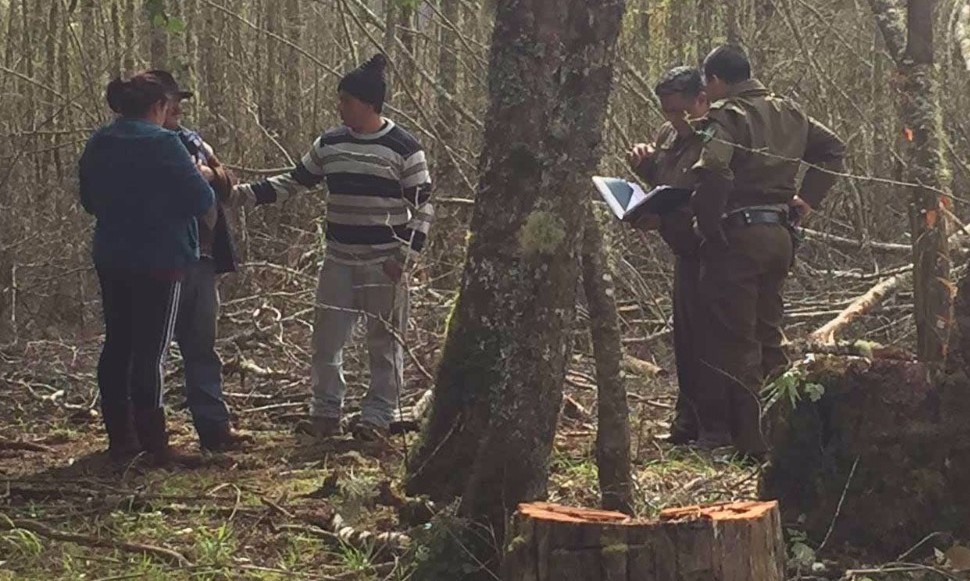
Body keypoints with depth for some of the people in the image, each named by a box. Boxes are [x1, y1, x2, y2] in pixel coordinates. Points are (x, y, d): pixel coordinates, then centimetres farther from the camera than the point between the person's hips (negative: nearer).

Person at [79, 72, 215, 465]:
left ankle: (120, 439, 18)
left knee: (116, 347, 13)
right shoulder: (163, 144, -14)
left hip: (111, 259, 6)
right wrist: (204, 178, 7)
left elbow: (89, 200, 18)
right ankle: (153, 445, -2)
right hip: (160, 260, -6)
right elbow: (200, 200, -12)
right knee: (150, 352, -4)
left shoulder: (98, 145, 6)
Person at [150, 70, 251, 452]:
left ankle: (214, 427, 16)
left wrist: (211, 174, -7)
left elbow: (225, 184, 14)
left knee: (201, 347, 11)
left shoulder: (191, 141, 15)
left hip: (199, 257, 7)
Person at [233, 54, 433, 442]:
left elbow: (423, 206, -6)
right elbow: (294, 182, 15)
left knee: (384, 342, 2)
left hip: (384, 264, -5)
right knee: (326, 338, 5)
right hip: (338, 261, 5)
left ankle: (377, 417, 11)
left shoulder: (403, 148, -8)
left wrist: (404, 255, -14)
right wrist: (240, 192, 5)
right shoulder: (329, 144, 7)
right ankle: (325, 413, 16)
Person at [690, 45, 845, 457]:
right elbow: (833, 149, 22)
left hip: (738, 236, -8)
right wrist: (808, 198, 17)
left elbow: (712, 172, -28)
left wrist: (707, 224, -15)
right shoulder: (788, 113, 13)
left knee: (734, 342, -2)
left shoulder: (726, 115, -12)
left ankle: (750, 444, -2)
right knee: (768, 334, 18)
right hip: (780, 234, 8)